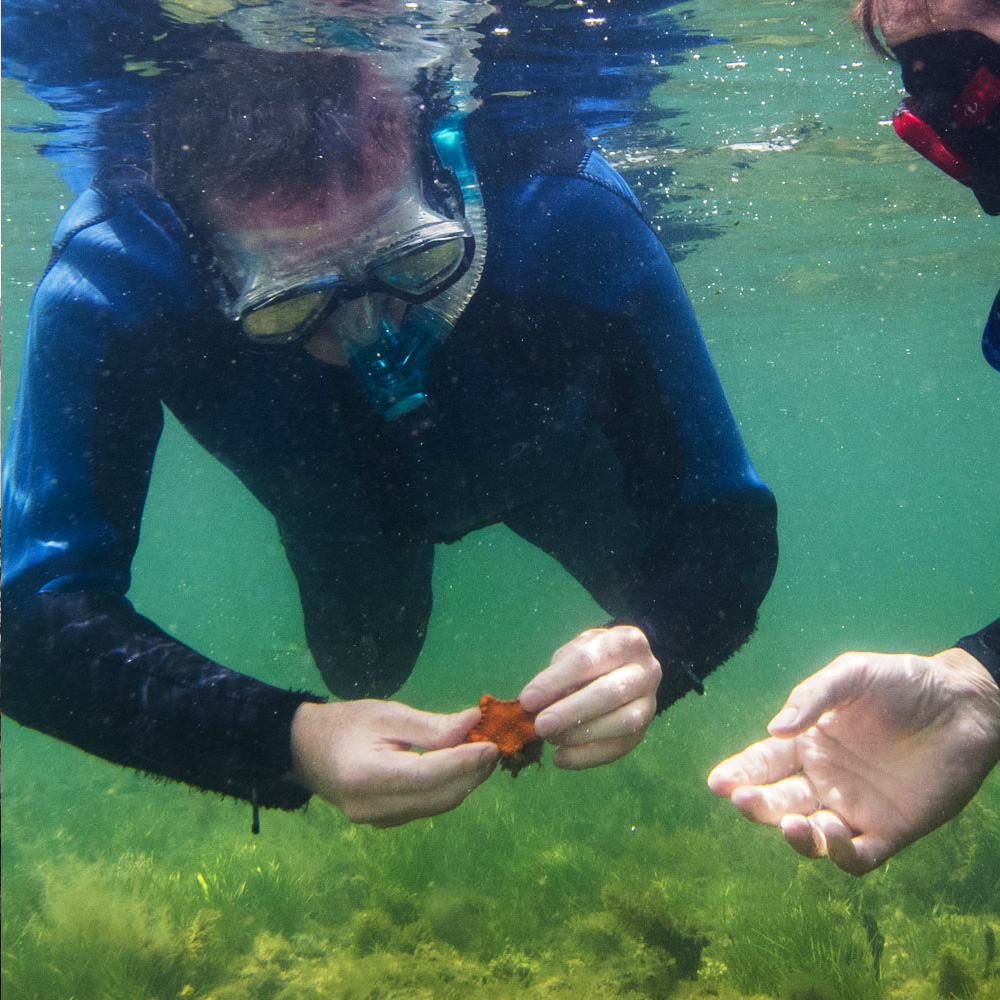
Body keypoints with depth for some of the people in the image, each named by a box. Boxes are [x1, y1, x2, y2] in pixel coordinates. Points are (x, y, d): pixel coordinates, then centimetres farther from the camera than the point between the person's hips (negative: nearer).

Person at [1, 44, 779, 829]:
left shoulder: (572, 222, -43)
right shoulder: (110, 282, -42)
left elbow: (727, 521, -34)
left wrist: (653, 650, -57)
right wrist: (289, 739, -57)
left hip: (549, 460, 0)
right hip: (340, 500, 1)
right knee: (361, 669, 27)